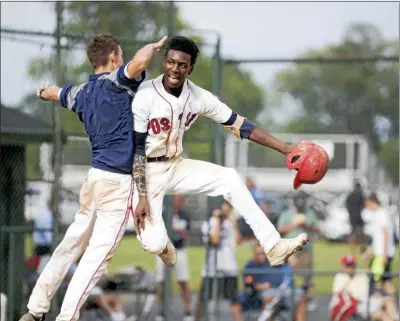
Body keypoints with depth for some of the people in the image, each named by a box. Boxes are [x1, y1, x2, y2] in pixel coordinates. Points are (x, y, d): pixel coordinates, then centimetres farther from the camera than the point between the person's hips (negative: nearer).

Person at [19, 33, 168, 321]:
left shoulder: (81, 93, 12)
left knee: (72, 243, 14)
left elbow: (54, 93, 35)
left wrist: (45, 92, 59)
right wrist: (155, 46, -8)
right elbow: (140, 62, -30)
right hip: (119, 180, -8)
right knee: (99, 252, -9)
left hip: (95, 176, 8)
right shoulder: (116, 82, -9)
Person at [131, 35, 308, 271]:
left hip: (176, 166, 6)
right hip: (147, 172, -6)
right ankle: (162, 242, 20)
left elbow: (238, 125, -4)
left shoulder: (198, 96, -7)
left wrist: (287, 150, -10)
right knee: (154, 243, -20)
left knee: (229, 178, -7)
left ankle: (274, 247, -5)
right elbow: (135, 149, -19)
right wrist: (141, 196, -25)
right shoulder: (145, 96, -22)